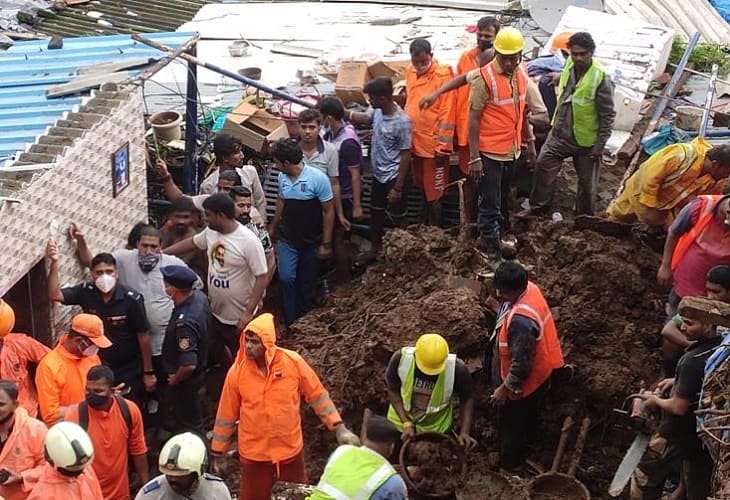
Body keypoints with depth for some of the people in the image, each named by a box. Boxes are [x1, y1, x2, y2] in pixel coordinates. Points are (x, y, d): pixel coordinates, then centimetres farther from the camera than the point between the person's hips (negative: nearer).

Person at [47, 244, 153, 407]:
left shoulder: (132, 299, -20)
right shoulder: (86, 292, -10)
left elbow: (143, 337, -13)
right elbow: (54, 295, -17)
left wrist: (148, 372, -8)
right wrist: (54, 262, -29)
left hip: (129, 371, -3)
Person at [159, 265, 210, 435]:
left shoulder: (184, 322, -40)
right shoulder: (199, 296, -13)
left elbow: (189, 365, -40)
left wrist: (174, 379, -20)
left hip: (185, 379, -9)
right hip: (199, 371, 9)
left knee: (189, 423, 13)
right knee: (192, 417, 31)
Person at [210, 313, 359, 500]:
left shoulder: (293, 362, -13)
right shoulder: (237, 371, -12)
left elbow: (318, 396, -3)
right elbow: (226, 415, -2)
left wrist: (339, 428, -6)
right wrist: (218, 453, 3)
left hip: (290, 451, 0)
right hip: (254, 455, 0)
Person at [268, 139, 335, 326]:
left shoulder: (318, 178, -19)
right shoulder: (282, 177, -3)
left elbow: (329, 212, -13)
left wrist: (326, 244, -13)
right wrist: (273, 227, 22)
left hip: (311, 241, -3)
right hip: (287, 240, 3)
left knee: (306, 283, 10)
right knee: (286, 278, -11)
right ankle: (290, 323, 0)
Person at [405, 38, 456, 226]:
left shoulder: (443, 75, -15)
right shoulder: (410, 72, 6)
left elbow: (447, 113, -15)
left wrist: (443, 146, -15)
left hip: (434, 145, -6)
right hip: (414, 142, 7)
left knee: (434, 193, 2)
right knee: (420, 189, 16)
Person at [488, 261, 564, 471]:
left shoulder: (520, 321, -42)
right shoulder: (529, 288, -14)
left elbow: (521, 364, -33)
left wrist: (505, 388, -20)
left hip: (522, 384, -9)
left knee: (511, 428, 17)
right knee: (528, 417, 34)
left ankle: (509, 466, 40)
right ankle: (527, 444, 59)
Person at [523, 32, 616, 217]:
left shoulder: (601, 77, -21)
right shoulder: (569, 66, -2)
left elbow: (608, 115, -16)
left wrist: (601, 144, -15)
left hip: (586, 140, -5)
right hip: (560, 133, 6)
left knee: (587, 180, 9)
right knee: (543, 166, 2)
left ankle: (584, 216, 26)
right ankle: (537, 209, 14)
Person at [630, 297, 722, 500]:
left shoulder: (692, 361, -31)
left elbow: (678, 407, -26)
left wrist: (656, 401, -8)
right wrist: (678, 381, 8)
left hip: (678, 432, -8)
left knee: (644, 480, 12)